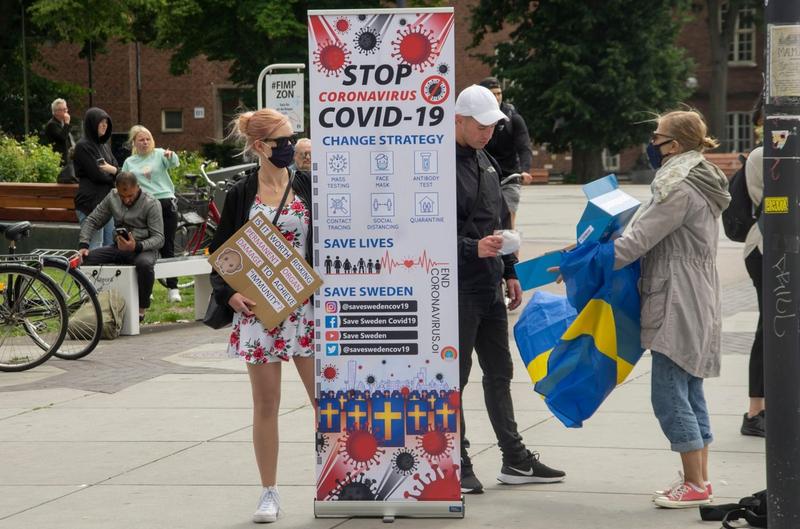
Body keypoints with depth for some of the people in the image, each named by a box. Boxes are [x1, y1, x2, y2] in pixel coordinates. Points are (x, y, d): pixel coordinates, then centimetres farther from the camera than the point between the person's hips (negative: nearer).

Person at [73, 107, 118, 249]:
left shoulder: (104, 145, 17)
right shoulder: (83, 146, -8)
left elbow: (119, 171, 11)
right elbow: (97, 176, -14)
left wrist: (112, 169, -11)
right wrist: (113, 175, 3)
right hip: (91, 202, -8)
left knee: (110, 246, 9)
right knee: (95, 247, -10)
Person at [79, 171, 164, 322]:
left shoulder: (151, 204, -10)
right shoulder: (112, 198, 4)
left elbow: (159, 238, -13)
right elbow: (92, 221, 10)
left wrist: (137, 246, -32)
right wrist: (83, 245, -6)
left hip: (143, 248, -5)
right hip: (119, 247, 5)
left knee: (144, 264, -40)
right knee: (85, 258, -18)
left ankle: (141, 309, -21)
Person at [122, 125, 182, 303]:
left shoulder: (159, 154, 7)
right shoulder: (129, 162, 13)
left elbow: (174, 163, -13)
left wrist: (171, 155, -35)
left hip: (165, 203, -1)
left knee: (167, 247, 0)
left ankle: (172, 288, 4)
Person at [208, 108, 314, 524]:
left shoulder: (307, 187, 4)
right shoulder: (241, 195, 1)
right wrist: (229, 294, -9)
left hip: (305, 308, 1)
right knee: (266, 404, 5)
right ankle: (269, 492, 14)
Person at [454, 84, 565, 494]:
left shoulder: (485, 161, 14)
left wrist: (509, 272, 20)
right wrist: (473, 248, -30)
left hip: (490, 289, 9)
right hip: (457, 290, -9)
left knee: (499, 373, 14)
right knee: (454, 377, 0)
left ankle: (515, 460, 21)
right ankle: (457, 465, 7)